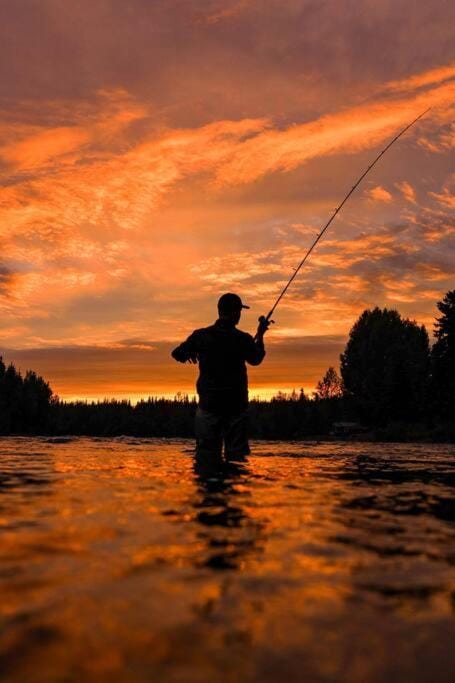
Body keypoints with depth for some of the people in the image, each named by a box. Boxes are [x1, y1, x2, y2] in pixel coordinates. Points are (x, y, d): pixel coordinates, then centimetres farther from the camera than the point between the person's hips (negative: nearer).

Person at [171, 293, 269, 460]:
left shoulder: (201, 336, -5)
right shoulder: (244, 339, -7)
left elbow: (177, 354, 5)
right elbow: (256, 359, 13)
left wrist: (191, 353, 26)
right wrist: (260, 335, 26)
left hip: (209, 404, 1)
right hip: (237, 404, -1)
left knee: (206, 454, 4)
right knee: (236, 455, 5)